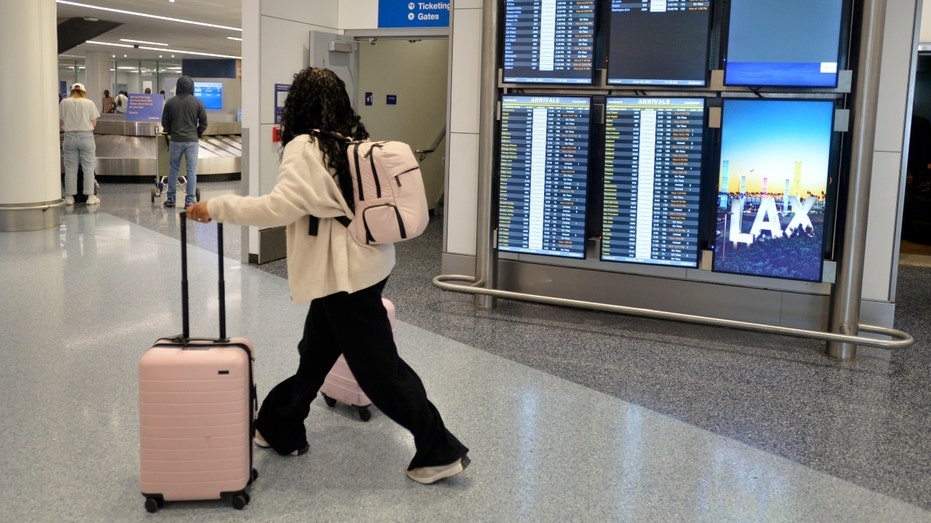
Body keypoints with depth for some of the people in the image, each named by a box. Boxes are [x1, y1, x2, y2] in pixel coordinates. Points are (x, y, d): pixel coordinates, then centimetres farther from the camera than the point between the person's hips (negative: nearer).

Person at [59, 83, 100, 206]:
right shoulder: (89, 103, -1)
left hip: (69, 137, 1)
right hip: (86, 136, -1)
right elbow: (94, 123, 0)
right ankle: (90, 197, 4)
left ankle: (69, 197, 9)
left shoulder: (64, 103, 2)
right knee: (88, 168, 4)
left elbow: (60, 122, 4)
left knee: (70, 168, 7)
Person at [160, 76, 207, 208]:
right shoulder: (198, 103, -3)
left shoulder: (170, 102, 0)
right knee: (191, 170, 2)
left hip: (175, 140, 1)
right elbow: (204, 123, 1)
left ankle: (170, 198, 14)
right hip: (192, 140, -1)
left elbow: (164, 122, 5)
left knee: (173, 169, 10)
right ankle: (190, 200, 1)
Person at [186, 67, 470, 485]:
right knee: (316, 353, 20)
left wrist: (217, 207, -16)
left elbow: (279, 208, -24)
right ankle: (280, 427, 35)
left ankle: (440, 451, 8)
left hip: (345, 272, -9)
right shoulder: (356, 139, 7)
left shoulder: (305, 148, -16)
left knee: (378, 367, 0)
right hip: (367, 261, 9)